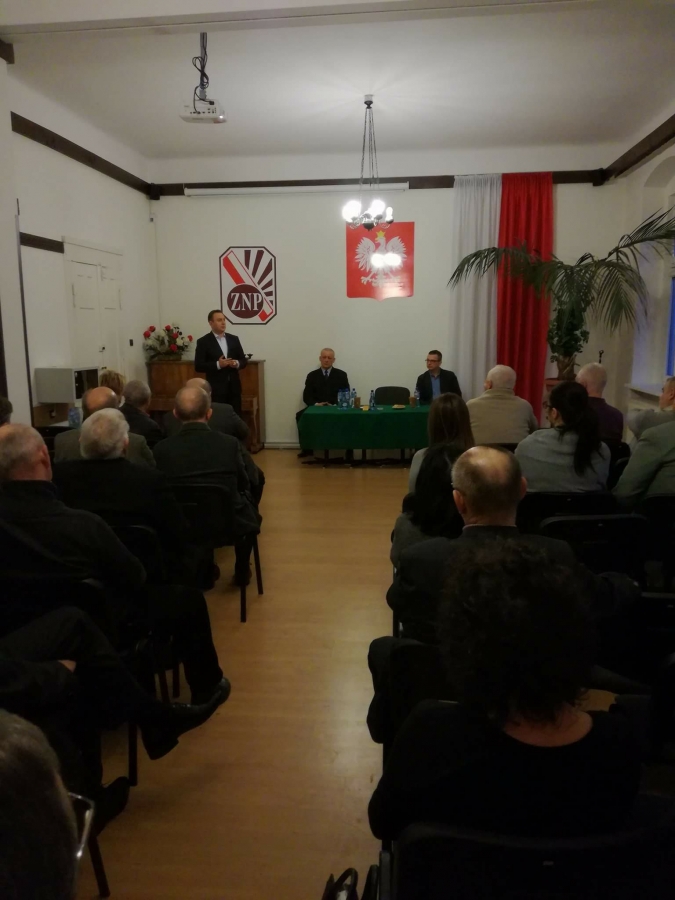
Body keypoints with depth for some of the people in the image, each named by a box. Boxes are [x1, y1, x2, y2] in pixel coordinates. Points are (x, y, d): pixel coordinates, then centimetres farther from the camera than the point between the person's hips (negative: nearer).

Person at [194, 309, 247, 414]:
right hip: (216, 389, -4)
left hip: (234, 387, 4)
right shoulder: (203, 342, -3)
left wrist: (237, 363, -9)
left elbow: (244, 361, 14)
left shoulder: (234, 339, 11)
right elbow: (198, 366, -8)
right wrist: (217, 364, -20)